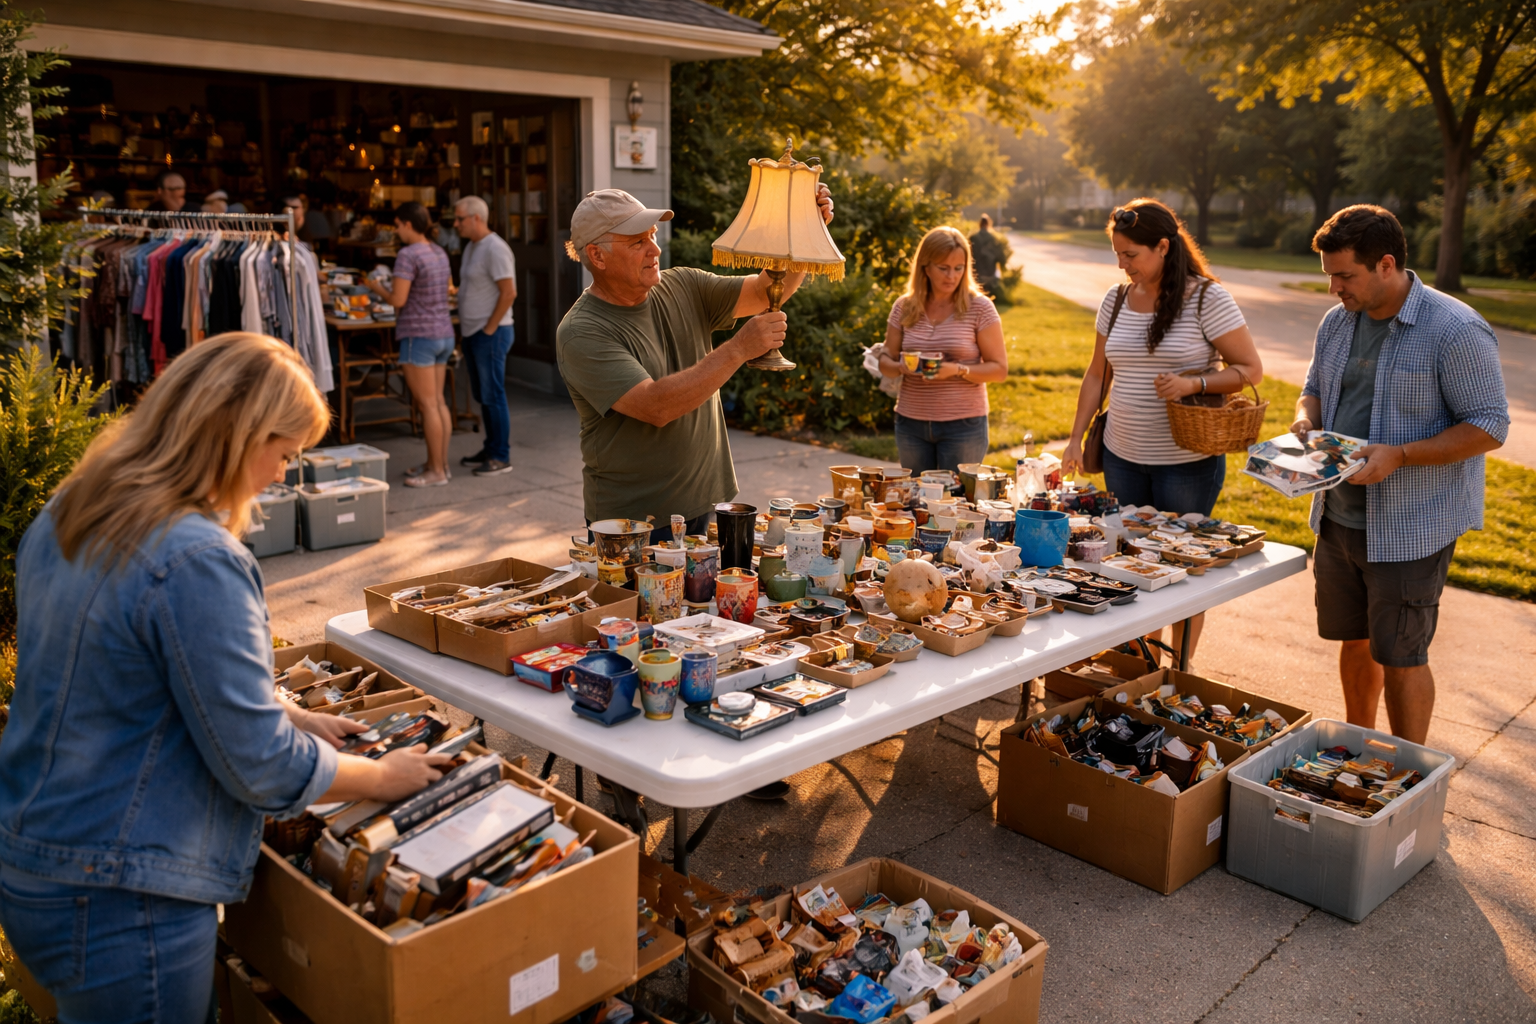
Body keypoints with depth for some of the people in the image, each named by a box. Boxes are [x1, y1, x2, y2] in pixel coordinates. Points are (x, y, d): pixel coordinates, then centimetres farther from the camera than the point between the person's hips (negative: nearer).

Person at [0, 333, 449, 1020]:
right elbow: (261, 769, -21)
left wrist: (285, 715, 13)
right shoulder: (197, 561, -26)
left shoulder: (63, 518, 3)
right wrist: (384, 777, -4)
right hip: (118, 905, -9)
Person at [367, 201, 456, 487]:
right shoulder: (439, 252, 11)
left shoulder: (408, 255, -14)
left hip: (418, 335, -9)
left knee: (427, 404, -4)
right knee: (439, 401, 12)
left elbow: (398, 300, -18)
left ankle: (437, 471, 0)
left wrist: (378, 287, 3)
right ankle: (439, 462, 19)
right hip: (444, 333, 9)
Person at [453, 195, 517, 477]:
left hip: (491, 334, -10)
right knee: (482, 394, 14)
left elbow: (509, 293, -21)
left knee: (493, 395, -5)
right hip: (473, 333, 10)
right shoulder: (472, 247, 15)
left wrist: (489, 329, -17)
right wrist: (469, 328, 13)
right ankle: (490, 449, 23)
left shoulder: (495, 248, -16)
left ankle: (502, 457, 2)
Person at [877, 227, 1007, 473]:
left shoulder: (979, 307, -4)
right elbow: (885, 361, 9)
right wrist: (901, 367, -14)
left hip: (962, 424, -3)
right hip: (911, 423, 3)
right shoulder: (904, 307, 4)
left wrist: (957, 370, -21)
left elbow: (999, 369, -5)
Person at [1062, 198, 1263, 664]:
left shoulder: (1207, 298, -9)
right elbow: (1097, 374, 14)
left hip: (1188, 460, -5)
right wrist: (1076, 438, 9)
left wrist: (1194, 383, -24)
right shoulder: (1116, 300, 7)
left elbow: (1250, 369, -8)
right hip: (1122, 456, 5)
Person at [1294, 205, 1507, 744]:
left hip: (1412, 527, -6)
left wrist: (1399, 455, -26)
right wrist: (1305, 422, -4)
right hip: (1339, 516, 7)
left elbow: (1489, 427, -15)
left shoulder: (1455, 331, -16)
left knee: (1400, 656, 2)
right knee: (1354, 640, 17)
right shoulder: (1337, 322, 6)